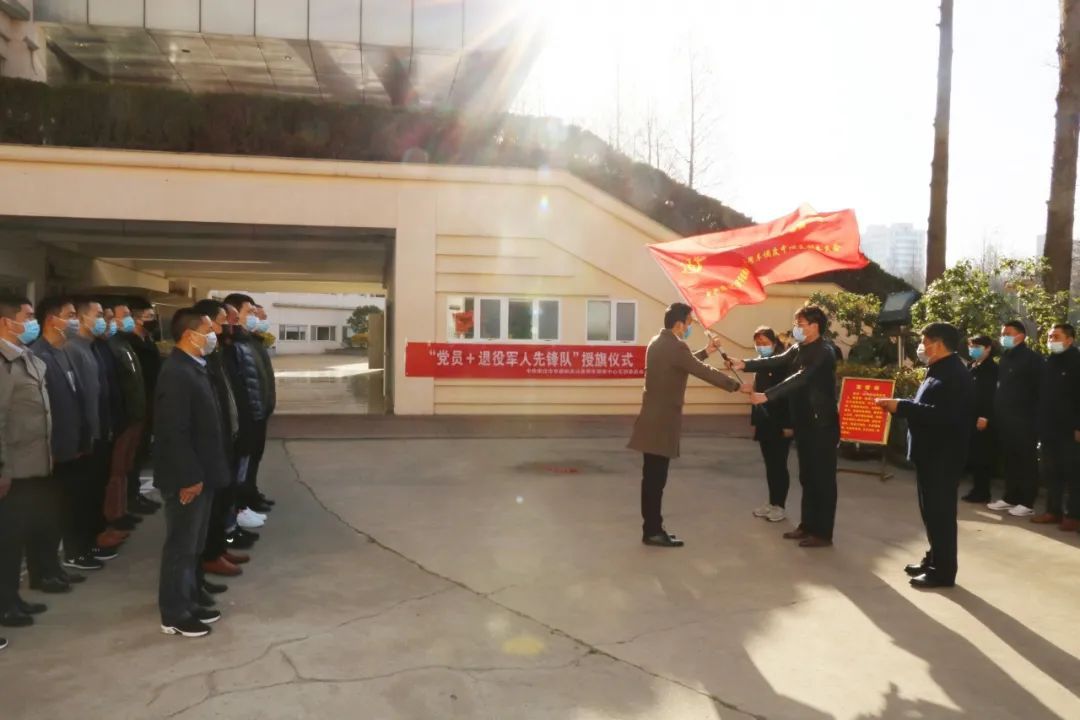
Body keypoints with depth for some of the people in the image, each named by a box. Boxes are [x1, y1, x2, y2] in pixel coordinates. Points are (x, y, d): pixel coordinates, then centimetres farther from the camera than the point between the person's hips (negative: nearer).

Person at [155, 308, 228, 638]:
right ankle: (174, 615, 15)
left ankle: (189, 603, 30)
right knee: (181, 546, 3)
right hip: (186, 479, -9)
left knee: (193, 545, 18)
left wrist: (203, 473, 16)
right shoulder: (176, 373, -21)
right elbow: (174, 433, -24)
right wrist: (189, 478, -21)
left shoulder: (193, 367, 10)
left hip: (200, 474, 10)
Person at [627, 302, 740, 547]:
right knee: (656, 478, -2)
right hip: (662, 421, -10)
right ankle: (653, 532, 5)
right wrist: (735, 385, -5)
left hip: (654, 418, 10)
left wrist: (704, 352, 27)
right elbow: (705, 372, -15)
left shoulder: (658, 342, 12)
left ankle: (652, 528, 20)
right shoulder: (675, 346, -18)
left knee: (653, 477, 13)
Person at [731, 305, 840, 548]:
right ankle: (807, 525, 25)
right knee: (807, 477, 15)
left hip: (822, 424, -8)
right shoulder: (798, 349, 11)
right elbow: (776, 361, -1)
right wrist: (744, 364, -16)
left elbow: (799, 378, -28)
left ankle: (823, 533, 8)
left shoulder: (823, 352, -16)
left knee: (823, 478, 0)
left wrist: (766, 395, -35)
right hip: (804, 423, 8)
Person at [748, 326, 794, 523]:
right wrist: (754, 421, 13)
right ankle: (771, 502, 22)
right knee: (770, 464, 13)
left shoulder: (784, 364, -12)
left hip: (780, 424, -7)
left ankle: (779, 506, 10)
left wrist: (788, 424, -18)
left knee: (779, 465, 1)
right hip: (764, 424, 7)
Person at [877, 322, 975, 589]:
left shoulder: (954, 375, -19)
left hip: (943, 456, -10)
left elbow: (942, 415, -30)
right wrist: (901, 406, 4)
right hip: (931, 453, 10)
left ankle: (943, 571, 6)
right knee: (932, 510, 17)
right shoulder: (940, 371, 15)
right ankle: (934, 559, 28)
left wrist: (901, 406, -27)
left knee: (940, 512, -3)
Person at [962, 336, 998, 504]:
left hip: (983, 419, -7)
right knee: (973, 456, 8)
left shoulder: (992, 368, -6)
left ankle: (982, 493, 4)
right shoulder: (972, 367, 15)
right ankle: (978, 490, 15)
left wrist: (984, 416, -18)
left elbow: (992, 394, -14)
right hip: (971, 417, 7)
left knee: (982, 457, -3)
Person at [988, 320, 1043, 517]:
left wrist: (1035, 417, -15)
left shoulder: (1032, 358, -8)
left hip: (1023, 420, -7)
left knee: (1026, 461, 1)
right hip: (1005, 420, 7)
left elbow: (1039, 390, -11)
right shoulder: (1004, 359, 14)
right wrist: (996, 414, 10)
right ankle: (1011, 497, 21)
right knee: (1009, 460, 12)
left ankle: (1027, 503, 7)